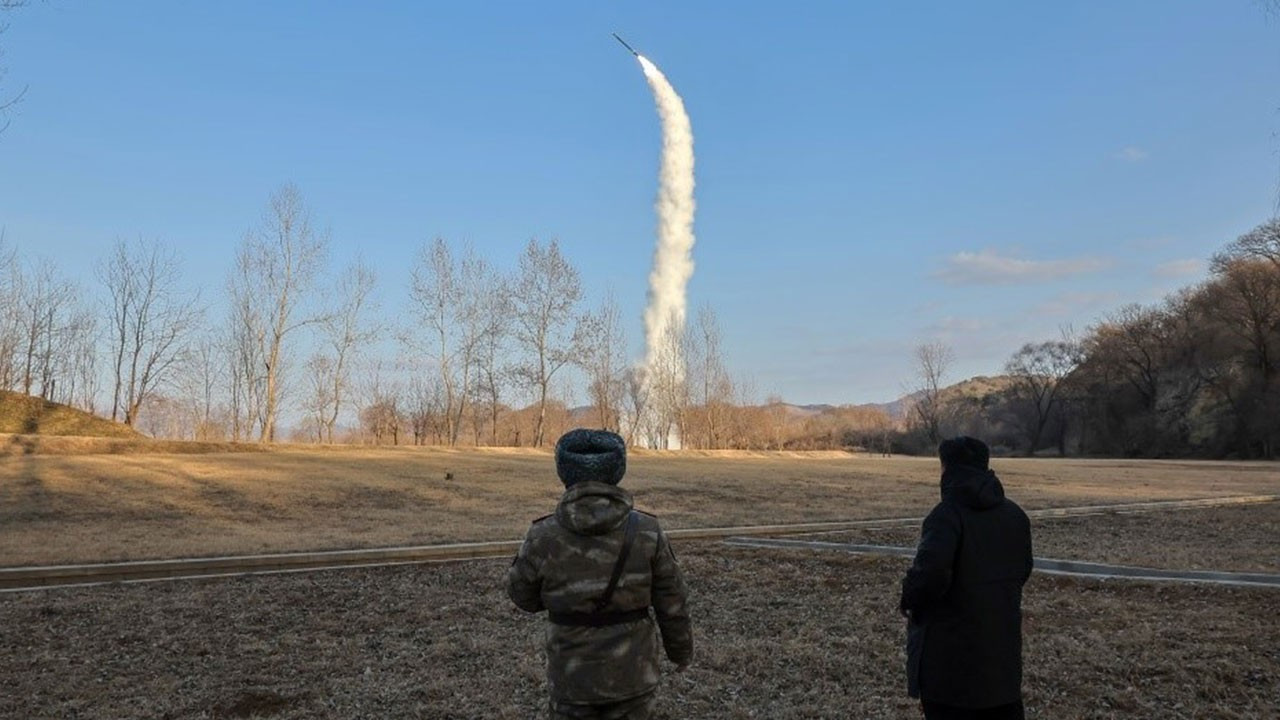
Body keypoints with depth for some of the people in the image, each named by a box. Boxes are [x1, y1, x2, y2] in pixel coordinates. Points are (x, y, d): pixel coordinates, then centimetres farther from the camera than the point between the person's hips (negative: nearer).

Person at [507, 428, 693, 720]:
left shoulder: (545, 537, -16)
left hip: (573, 676, 0)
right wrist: (681, 647, 13)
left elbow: (523, 595, 0)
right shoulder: (646, 531, -13)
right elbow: (671, 602, -4)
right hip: (632, 672, 1)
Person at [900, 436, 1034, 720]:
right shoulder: (1015, 514, 7)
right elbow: (1023, 569, 17)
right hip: (1002, 641, 7)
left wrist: (909, 601, -14)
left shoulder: (948, 514, -18)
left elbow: (931, 571, -31)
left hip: (951, 649, -7)